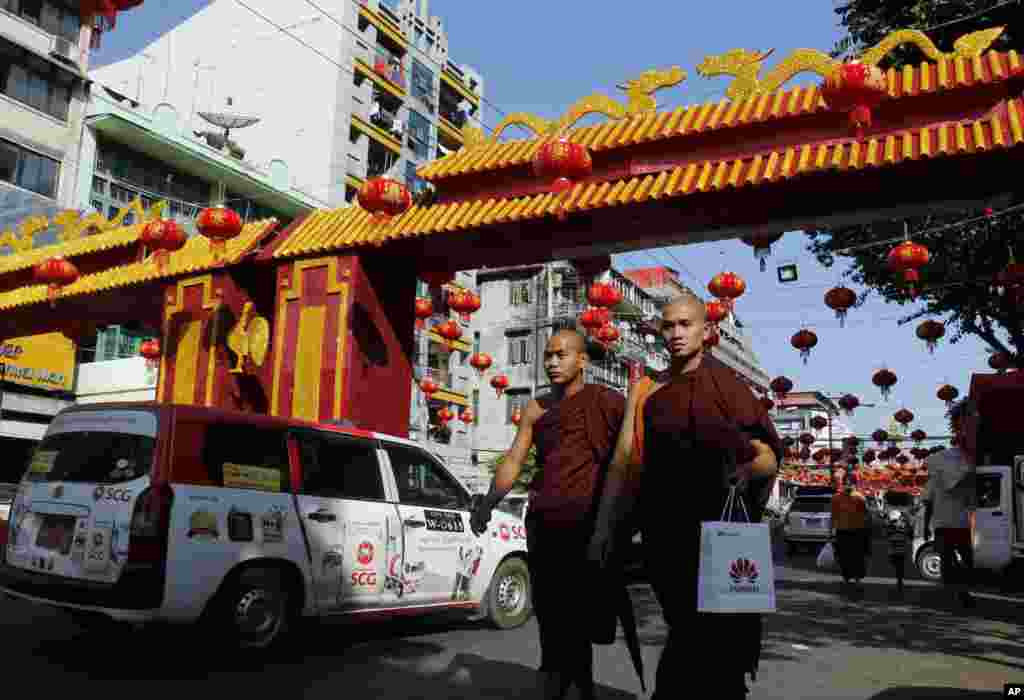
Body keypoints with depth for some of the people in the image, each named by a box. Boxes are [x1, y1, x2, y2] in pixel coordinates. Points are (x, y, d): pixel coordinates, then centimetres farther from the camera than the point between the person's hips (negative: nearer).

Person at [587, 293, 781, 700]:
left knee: (723, 634, 1)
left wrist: (747, 471, -31)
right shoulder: (645, 391, 9)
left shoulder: (726, 385, -2)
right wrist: (605, 527, -3)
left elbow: (768, 458, -9)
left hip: (719, 533, -2)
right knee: (686, 631, 8)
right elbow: (623, 459, 5)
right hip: (664, 532, 3)